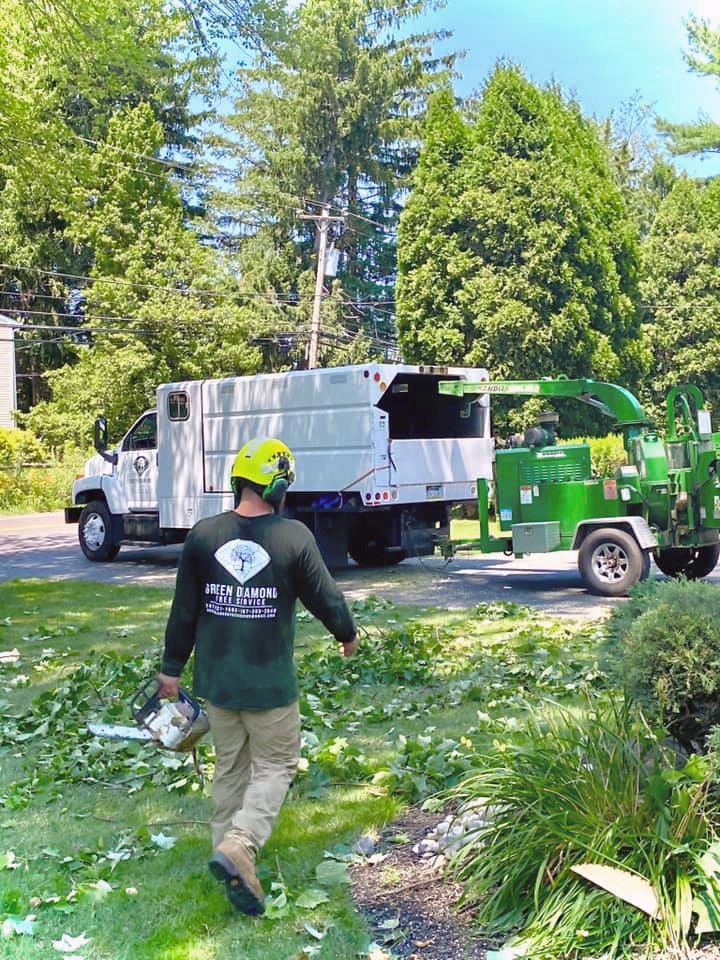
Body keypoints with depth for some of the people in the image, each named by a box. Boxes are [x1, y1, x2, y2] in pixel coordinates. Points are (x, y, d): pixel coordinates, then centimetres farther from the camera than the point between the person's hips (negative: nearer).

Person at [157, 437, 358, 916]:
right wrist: (348, 633, 18)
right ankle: (239, 845, -8)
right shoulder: (295, 536, -13)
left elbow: (184, 610, 2)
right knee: (275, 766, 10)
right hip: (270, 683, -4)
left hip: (216, 680, 4)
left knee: (230, 768, 18)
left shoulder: (203, 535, -5)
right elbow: (326, 597, -2)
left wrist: (172, 667, 13)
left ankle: (230, 857, 25)